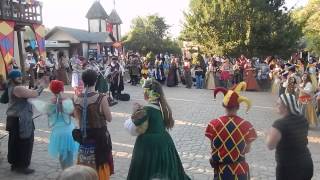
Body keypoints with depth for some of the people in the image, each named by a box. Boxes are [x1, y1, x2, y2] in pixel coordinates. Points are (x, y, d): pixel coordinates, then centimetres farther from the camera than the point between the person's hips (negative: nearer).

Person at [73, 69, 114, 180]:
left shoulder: (76, 99, -7)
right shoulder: (101, 98, -20)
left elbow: (77, 117, 8)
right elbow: (109, 119, -9)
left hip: (84, 137, 4)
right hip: (100, 137, -3)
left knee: (85, 169, 21)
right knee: (100, 167, 16)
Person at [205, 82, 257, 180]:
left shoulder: (214, 124, -14)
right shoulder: (246, 126, -15)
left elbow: (213, 147, -4)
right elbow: (247, 150, -4)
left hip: (221, 170, 1)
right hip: (240, 170, 0)